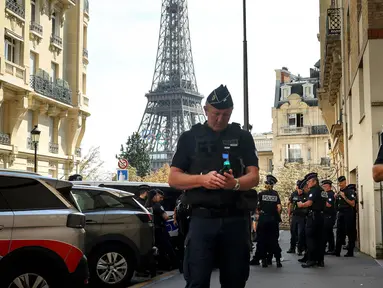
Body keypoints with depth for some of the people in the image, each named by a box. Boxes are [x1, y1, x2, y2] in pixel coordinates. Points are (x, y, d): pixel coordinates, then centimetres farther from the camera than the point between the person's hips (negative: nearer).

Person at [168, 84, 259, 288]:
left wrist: (235, 183, -20)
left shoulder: (243, 137, 11)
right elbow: (173, 179, 4)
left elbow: (254, 177, 3)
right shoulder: (190, 137, 9)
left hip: (236, 219, 1)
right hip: (202, 218, -1)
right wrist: (202, 179, -16)